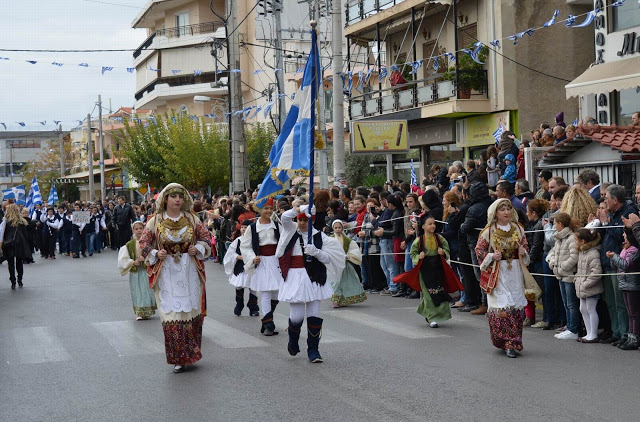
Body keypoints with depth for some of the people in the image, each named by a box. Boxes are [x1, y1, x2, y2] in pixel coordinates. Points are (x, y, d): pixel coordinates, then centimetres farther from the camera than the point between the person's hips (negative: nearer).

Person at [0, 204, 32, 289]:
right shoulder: (22, 221, 2)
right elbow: (25, 234, 5)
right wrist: (25, 245, 11)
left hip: (9, 245, -2)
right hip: (20, 245, 2)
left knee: (11, 264, 4)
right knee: (19, 263, 14)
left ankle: (13, 283, 0)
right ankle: (20, 281, 18)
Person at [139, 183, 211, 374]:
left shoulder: (191, 219, 4)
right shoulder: (155, 221, 1)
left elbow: (206, 237, 12)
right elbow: (144, 244, 6)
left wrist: (198, 248, -7)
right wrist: (155, 254, -12)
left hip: (189, 272, 1)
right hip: (166, 273, -1)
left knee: (191, 312, 4)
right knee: (171, 315, -4)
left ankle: (191, 353, 21)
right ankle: (178, 358, 4)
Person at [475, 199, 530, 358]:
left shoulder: (518, 229, 8)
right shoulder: (489, 231, -2)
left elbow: (525, 246, 20)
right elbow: (479, 249, 2)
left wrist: (523, 252, -3)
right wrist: (491, 256, -14)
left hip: (515, 272, 3)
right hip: (497, 273, -3)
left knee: (516, 307, 2)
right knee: (500, 307, -9)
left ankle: (512, 344, 13)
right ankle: (503, 341, 0)